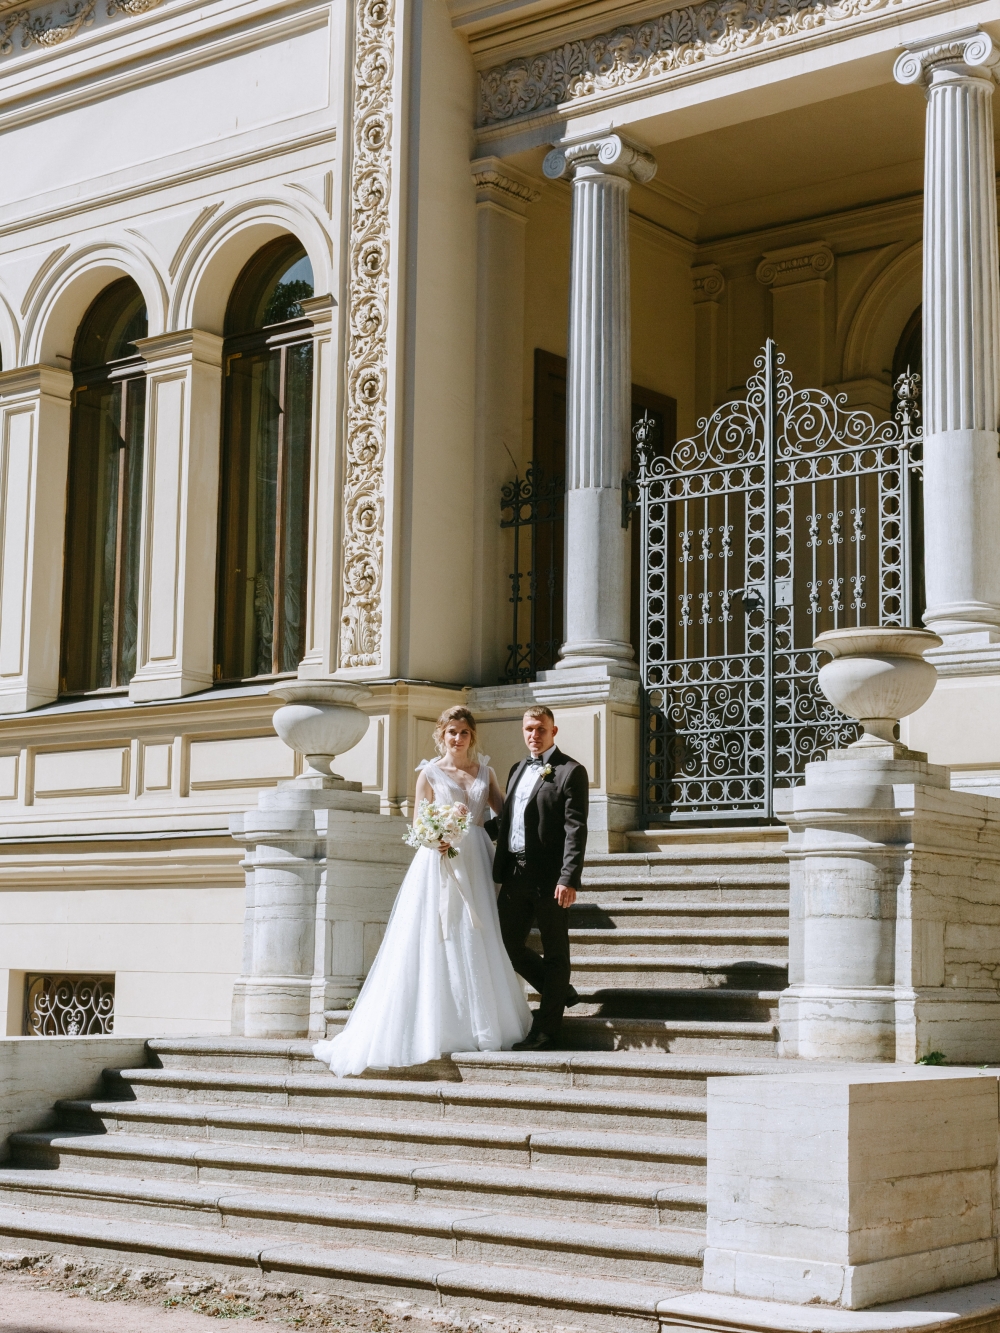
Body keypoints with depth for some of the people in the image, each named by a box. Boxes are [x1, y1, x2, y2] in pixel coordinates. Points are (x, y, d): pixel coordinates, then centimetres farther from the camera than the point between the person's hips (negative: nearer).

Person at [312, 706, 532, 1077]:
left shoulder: (484, 770, 13)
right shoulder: (430, 774, 4)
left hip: (476, 863, 3)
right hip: (440, 862, -3)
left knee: (477, 945, 3)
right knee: (436, 945, -5)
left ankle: (482, 1025, 11)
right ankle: (436, 1028, -1)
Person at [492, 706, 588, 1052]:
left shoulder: (570, 771, -6)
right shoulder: (518, 770, 17)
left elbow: (576, 829, -14)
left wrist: (569, 879, -21)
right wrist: (499, 870, 15)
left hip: (549, 877, -7)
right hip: (515, 874, 7)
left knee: (555, 954, 2)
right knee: (509, 945, 11)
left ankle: (545, 1031, 8)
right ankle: (560, 993, 30)